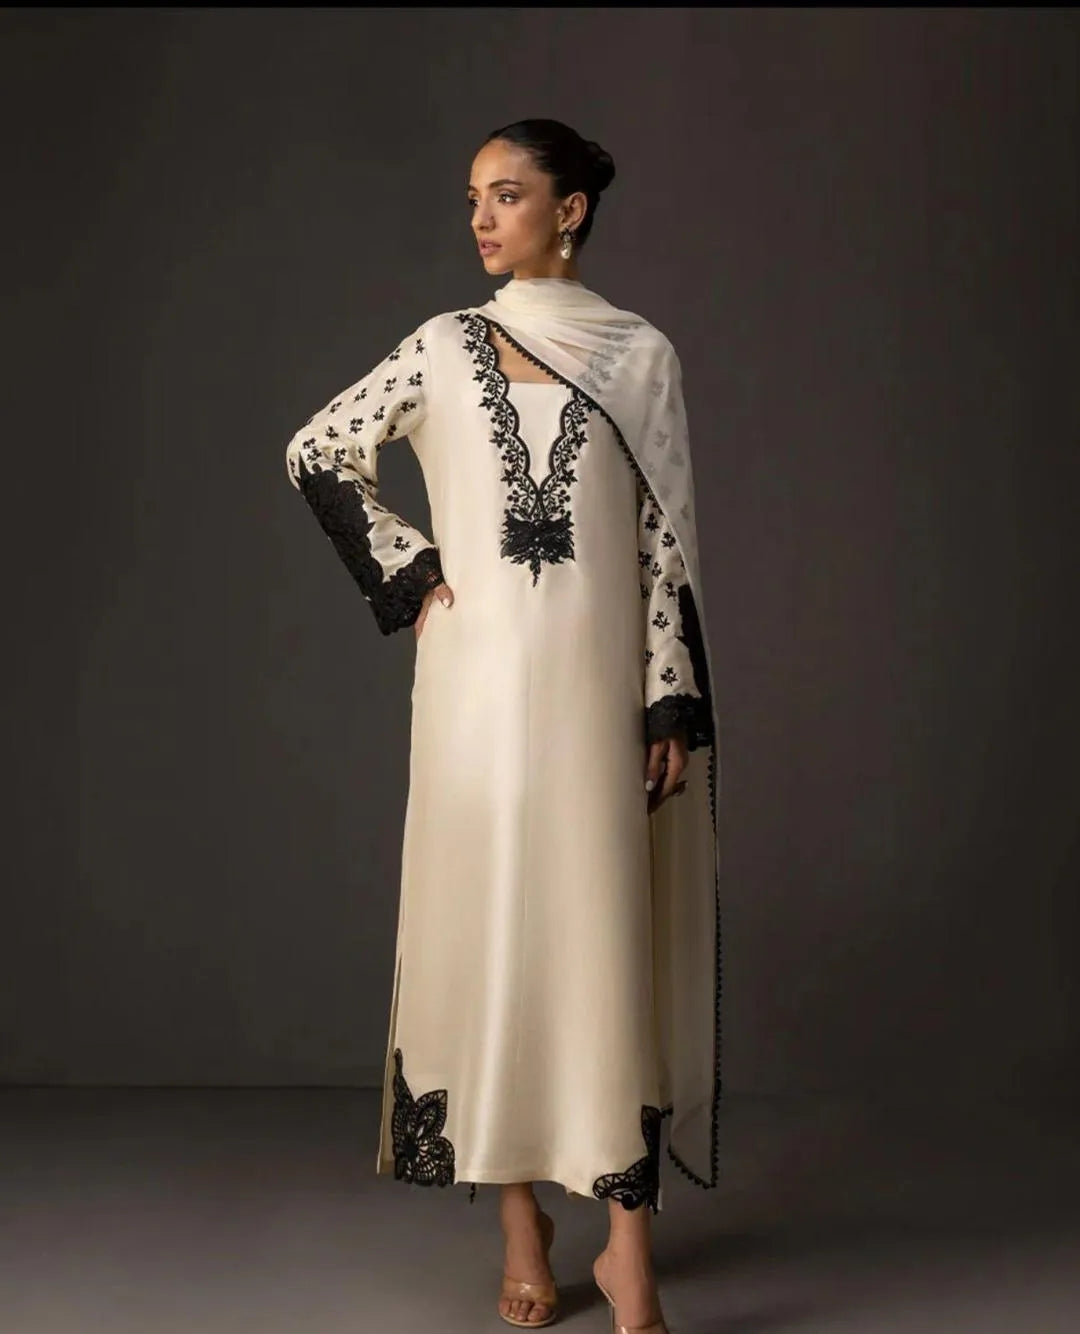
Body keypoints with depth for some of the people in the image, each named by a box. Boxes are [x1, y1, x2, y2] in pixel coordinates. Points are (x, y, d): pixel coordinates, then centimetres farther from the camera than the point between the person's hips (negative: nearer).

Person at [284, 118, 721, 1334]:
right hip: (480, 684, 1)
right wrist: (409, 573, 3)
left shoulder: (641, 354, 4)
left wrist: (674, 705, -4)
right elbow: (318, 454, 13)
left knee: (606, 938, -2)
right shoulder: (442, 348, 7)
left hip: (595, 686, -1)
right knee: (489, 925, 4)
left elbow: (669, 540, 2)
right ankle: (521, 1221, 18)